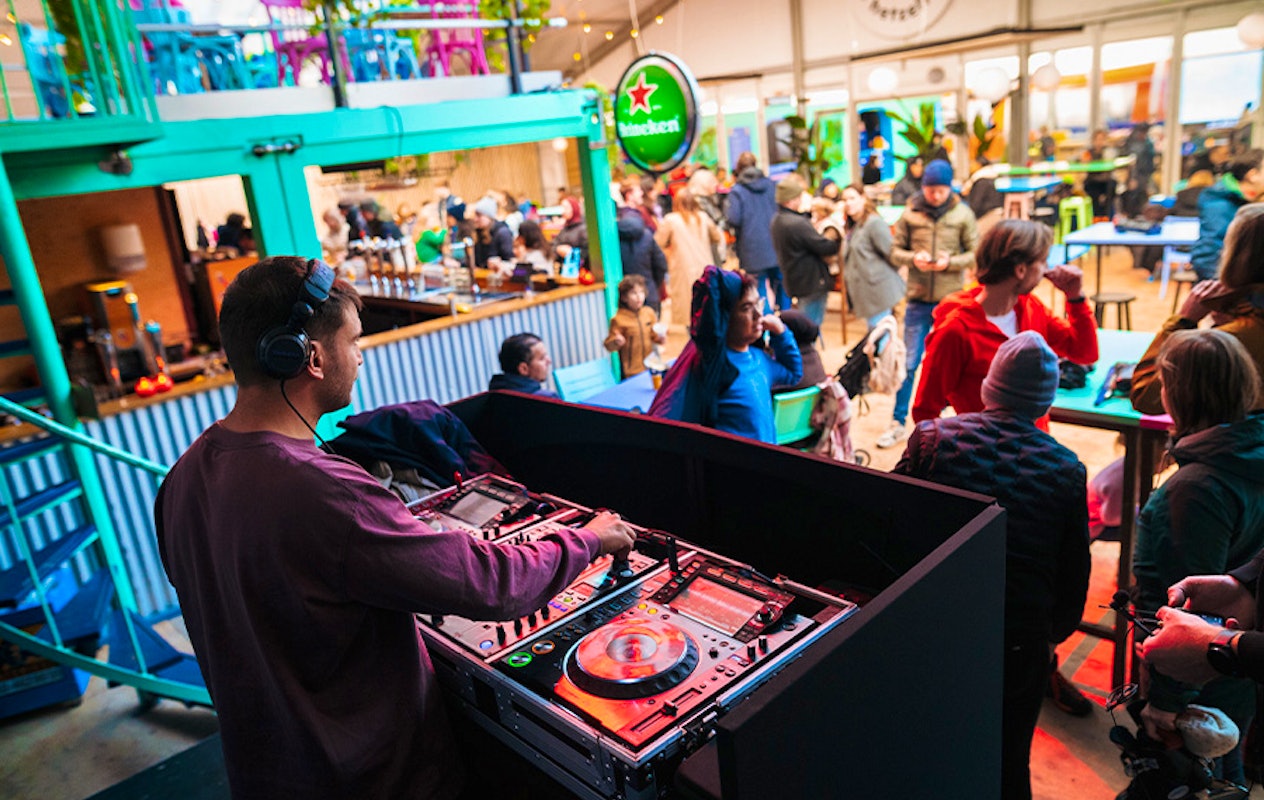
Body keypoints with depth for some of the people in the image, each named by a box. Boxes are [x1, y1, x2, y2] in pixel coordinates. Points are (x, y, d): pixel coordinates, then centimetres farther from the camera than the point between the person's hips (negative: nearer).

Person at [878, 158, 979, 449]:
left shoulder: (963, 214, -2)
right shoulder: (910, 214, 0)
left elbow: (976, 253, 0)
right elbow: (895, 251, 4)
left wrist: (951, 262, -18)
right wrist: (913, 258, -16)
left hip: (952, 299, 0)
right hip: (918, 299, 0)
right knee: (908, 363, 5)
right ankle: (898, 423, 15)